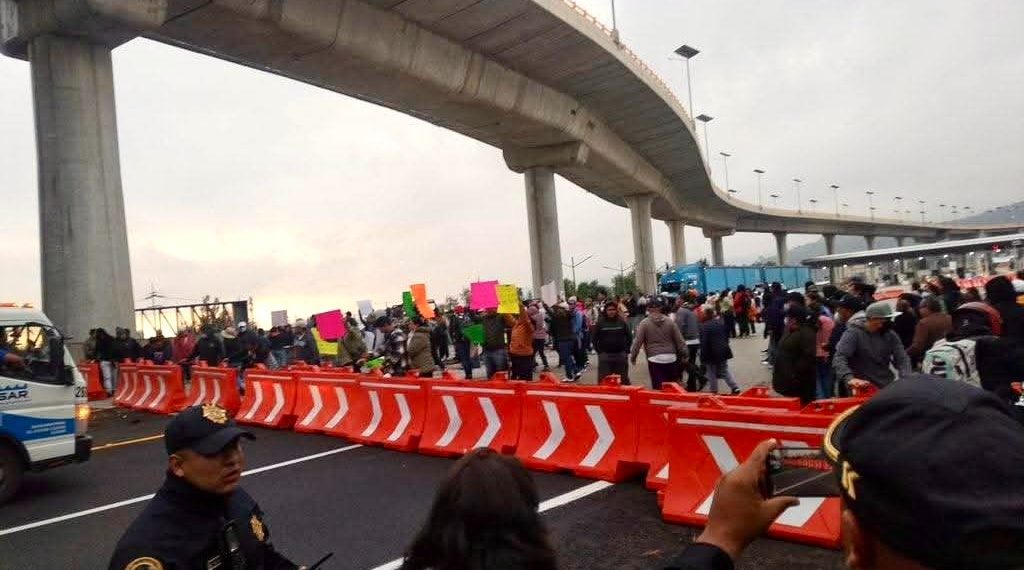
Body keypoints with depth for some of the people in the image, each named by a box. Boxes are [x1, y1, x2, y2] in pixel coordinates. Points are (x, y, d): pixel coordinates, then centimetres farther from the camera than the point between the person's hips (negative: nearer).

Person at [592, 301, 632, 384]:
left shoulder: (622, 321, 2)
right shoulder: (600, 322, -1)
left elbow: (629, 337, 9)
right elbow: (595, 338, 4)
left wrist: (626, 350, 2)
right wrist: (599, 351, -2)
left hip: (621, 355, 1)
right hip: (605, 355, -1)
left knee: (624, 379, 12)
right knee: (603, 380, 0)